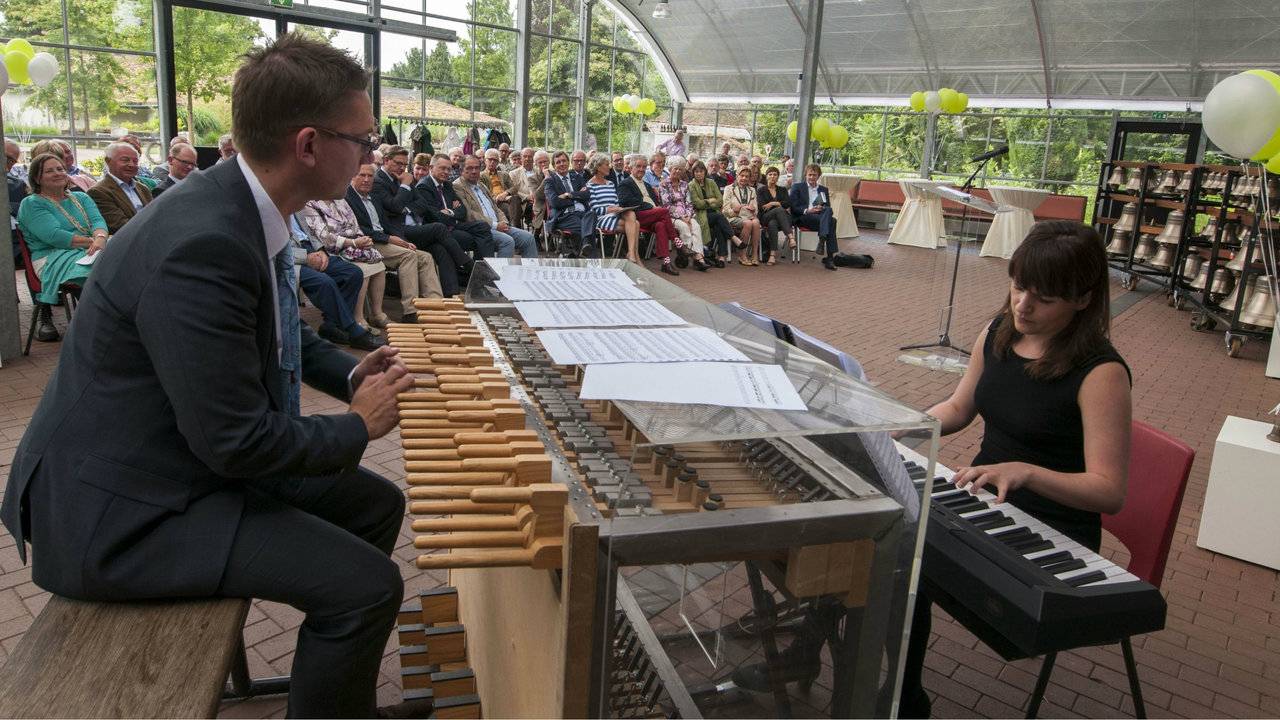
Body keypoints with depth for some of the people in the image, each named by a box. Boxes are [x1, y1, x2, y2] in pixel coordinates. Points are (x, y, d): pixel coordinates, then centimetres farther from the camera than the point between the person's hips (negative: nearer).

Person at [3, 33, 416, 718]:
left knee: (377, 504, 12)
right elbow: (238, 442, -27)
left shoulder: (240, 203, -1)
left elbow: (277, 333, 17)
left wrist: (351, 372, 1)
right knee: (367, 585, -19)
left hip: (195, 451, 10)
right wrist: (358, 424, -12)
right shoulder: (200, 246, -30)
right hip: (118, 509, -10)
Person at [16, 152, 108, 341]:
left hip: (91, 251, 5)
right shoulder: (31, 204, 8)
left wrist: (100, 238, -19)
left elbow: (98, 221, 4)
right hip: (53, 258, -5)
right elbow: (54, 236, -8)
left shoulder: (81, 198, 24)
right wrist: (91, 241, -16)